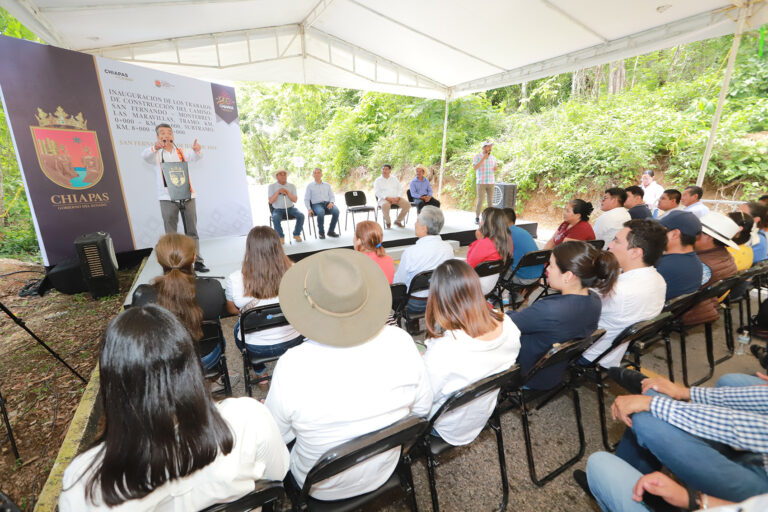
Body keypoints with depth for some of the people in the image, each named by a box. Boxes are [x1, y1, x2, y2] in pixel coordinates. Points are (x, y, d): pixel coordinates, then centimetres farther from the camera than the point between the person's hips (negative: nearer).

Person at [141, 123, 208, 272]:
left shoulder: (180, 152, 17)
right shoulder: (157, 154, 9)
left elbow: (194, 157, 0)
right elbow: (145, 156, -11)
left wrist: (197, 150, -24)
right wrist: (155, 147, -33)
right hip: (167, 197, -2)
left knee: (192, 231, 3)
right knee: (171, 234, 0)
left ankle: (198, 261, 7)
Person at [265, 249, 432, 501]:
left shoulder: (293, 366, -34)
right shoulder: (401, 342, -26)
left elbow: (277, 436, -14)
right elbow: (422, 408, -8)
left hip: (322, 490, -2)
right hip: (384, 473, 3)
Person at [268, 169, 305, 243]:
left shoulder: (292, 186, 7)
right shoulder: (272, 186, 2)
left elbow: (295, 200, -1)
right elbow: (271, 201, -6)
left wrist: (287, 192, -15)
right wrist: (278, 192, -15)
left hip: (290, 208, 2)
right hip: (278, 210, -2)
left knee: (301, 216, -25)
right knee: (275, 219, -34)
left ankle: (296, 234, -3)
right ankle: (281, 237, -10)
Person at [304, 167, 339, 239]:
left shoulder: (327, 185, 21)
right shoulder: (310, 186, 13)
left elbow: (332, 196, 18)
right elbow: (306, 199, 9)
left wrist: (331, 202, -6)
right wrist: (309, 209, -8)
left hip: (327, 203, 3)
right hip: (316, 204, -2)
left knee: (336, 210, -31)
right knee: (321, 212, -39)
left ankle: (331, 231, -16)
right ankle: (321, 232, -19)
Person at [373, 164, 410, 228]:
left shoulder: (394, 179, 19)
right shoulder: (378, 180, 9)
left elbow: (400, 189, 11)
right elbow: (377, 192, -4)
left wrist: (397, 198, -10)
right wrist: (387, 198, -19)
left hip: (396, 198, 3)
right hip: (384, 199, -3)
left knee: (407, 204, -23)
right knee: (385, 205, -39)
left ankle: (398, 221, -3)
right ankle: (387, 222, -13)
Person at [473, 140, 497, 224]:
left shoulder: (493, 157, 13)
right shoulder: (477, 156, -1)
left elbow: (495, 169, 20)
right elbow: (475, 167, -14)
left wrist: (496, 168, -4)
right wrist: (483, 158, -17)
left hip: (491, 182, 5)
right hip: (481, 182, -4)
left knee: (490, 201, 4)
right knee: (480, 201, -8)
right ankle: (477, 218, 1)